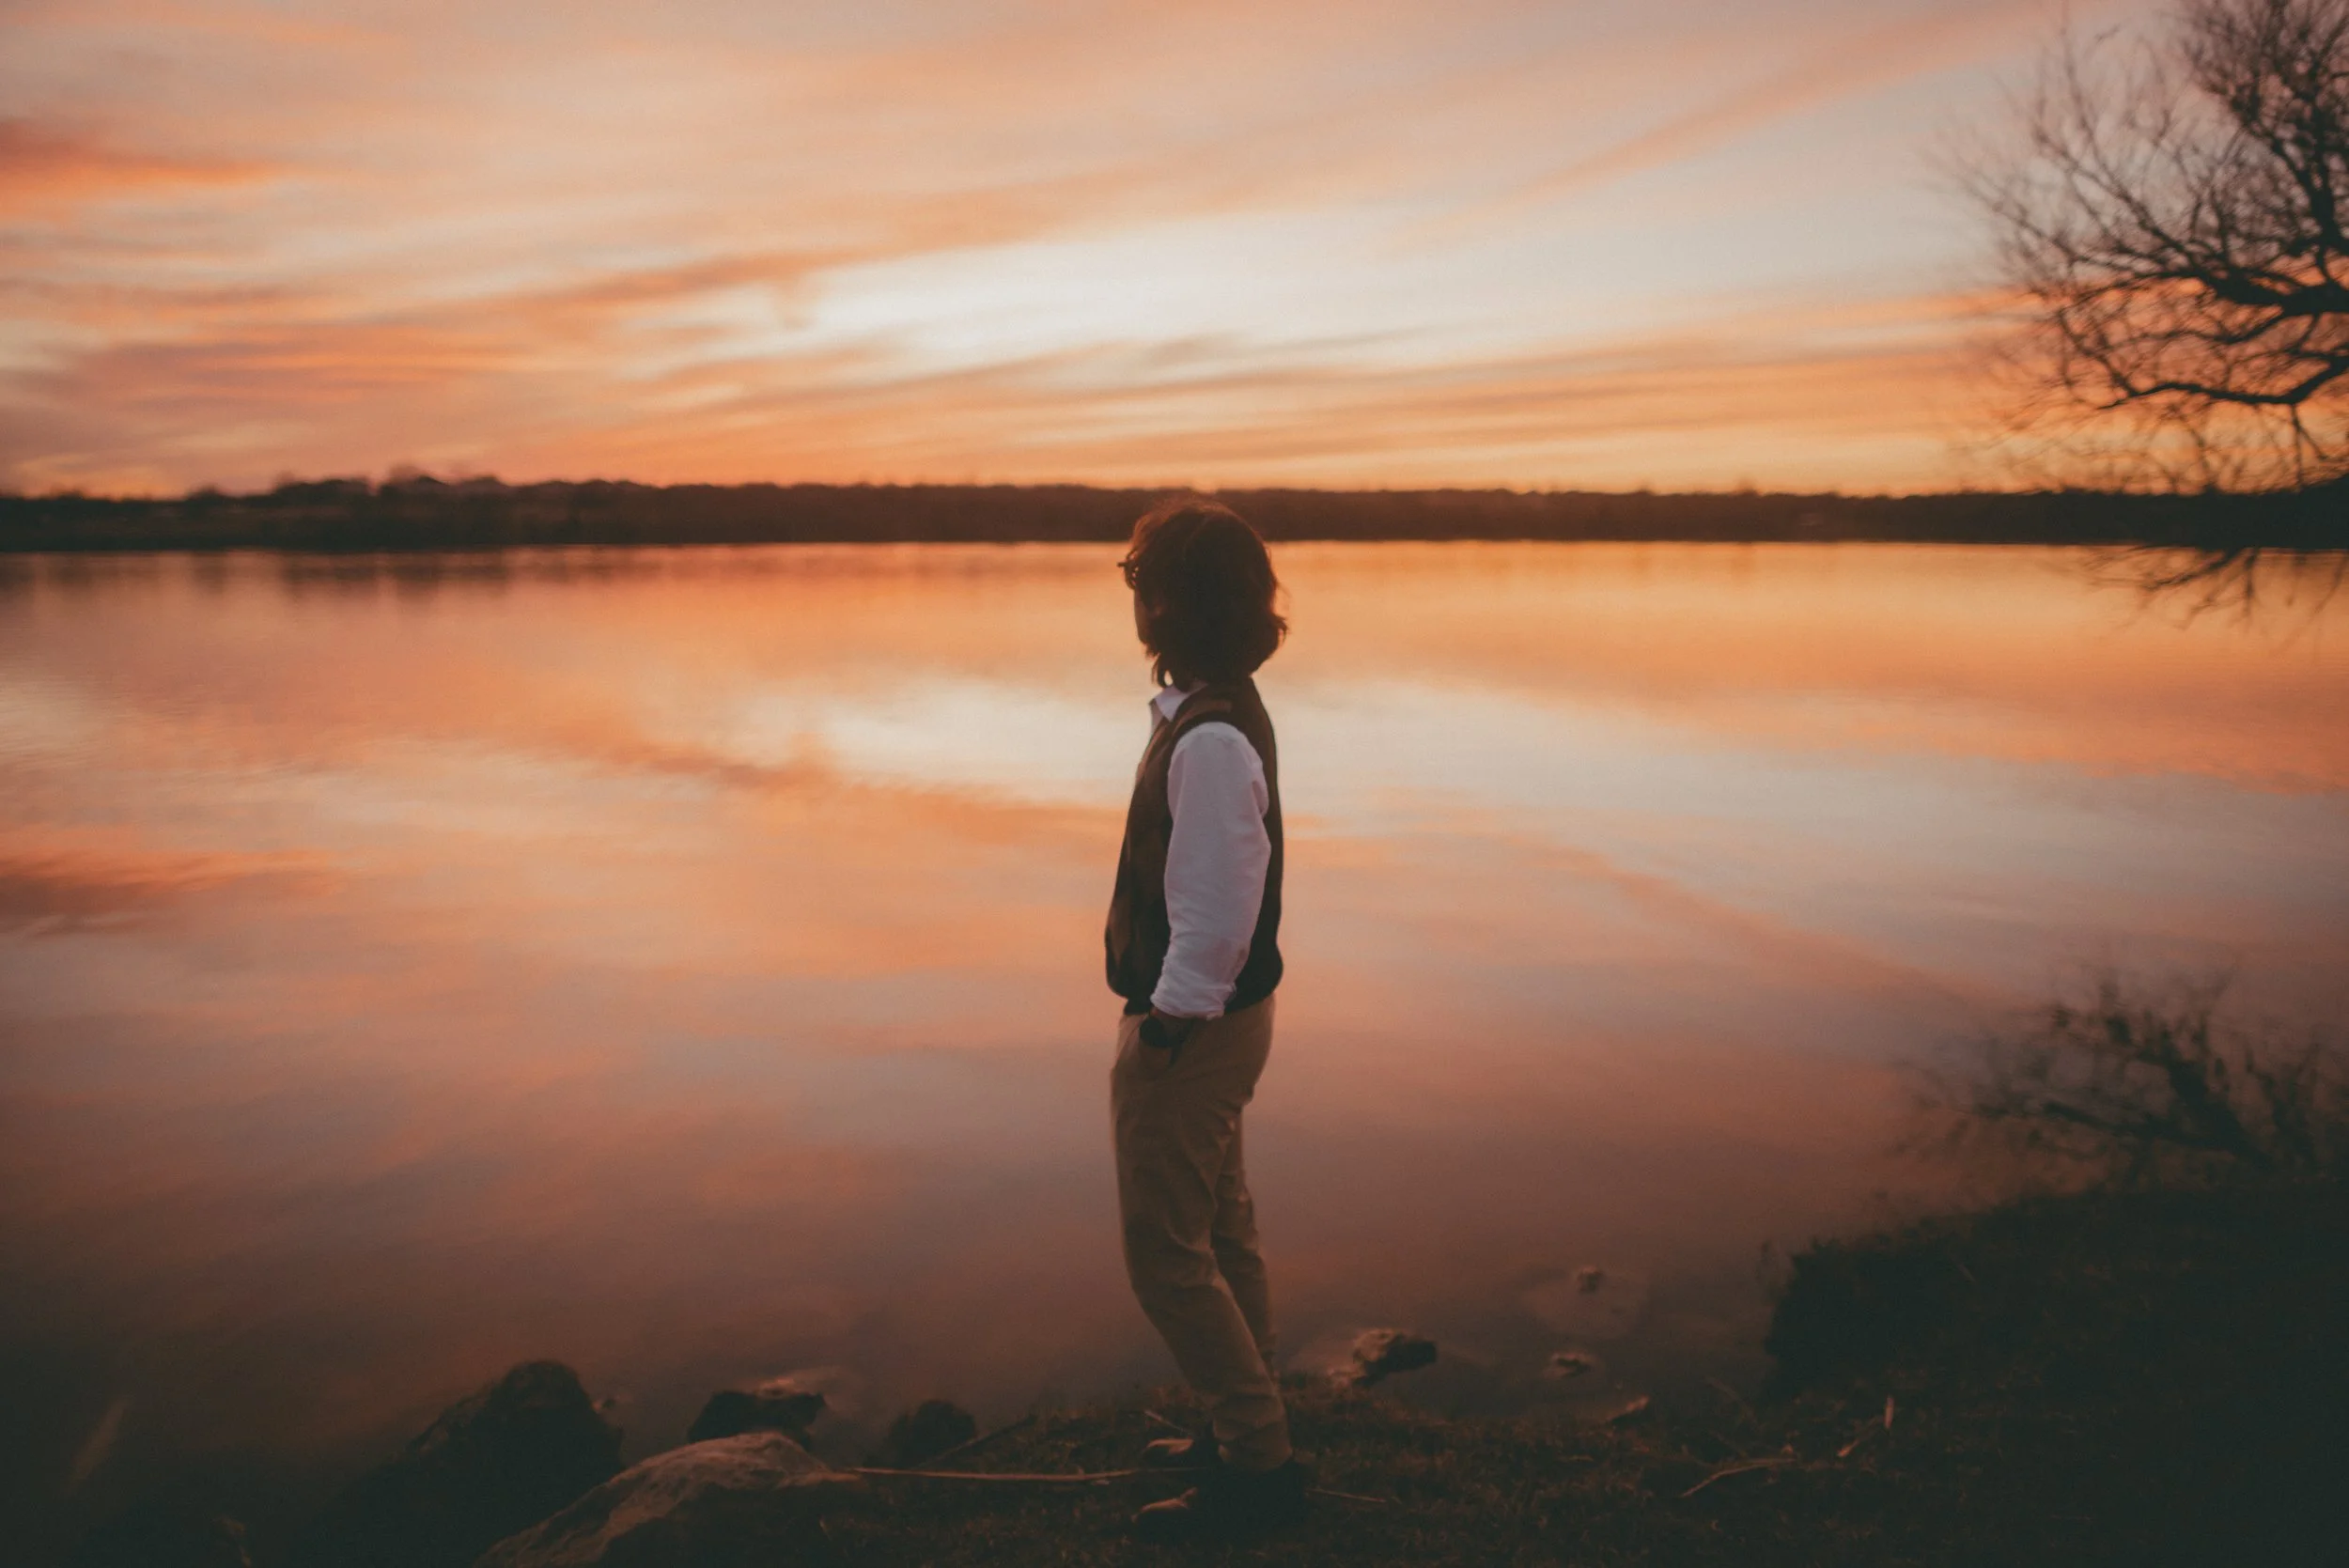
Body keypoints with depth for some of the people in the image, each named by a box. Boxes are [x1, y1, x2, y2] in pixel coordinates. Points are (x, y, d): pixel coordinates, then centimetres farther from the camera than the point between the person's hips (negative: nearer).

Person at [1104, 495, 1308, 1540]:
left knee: (1168, 1254, 2)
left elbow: (1215, 914, -26)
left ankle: (1259, 1463, 15)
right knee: (1220, 1234, 20)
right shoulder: (1218, 710, 6)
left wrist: (1163, 1030, -18)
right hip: (1219, 1014, 10)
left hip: (1191, 1029, -10)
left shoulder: (1211, 739, -25)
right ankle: (1244, 1438, 36)